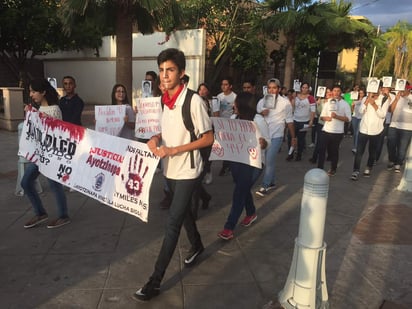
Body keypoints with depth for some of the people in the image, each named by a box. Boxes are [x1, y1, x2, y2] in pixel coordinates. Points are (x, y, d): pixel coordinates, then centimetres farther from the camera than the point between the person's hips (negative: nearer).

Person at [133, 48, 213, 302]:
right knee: (183, 212, 23)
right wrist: (155, 138, -6)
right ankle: (197, 246, 49)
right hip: (170, 169, 7)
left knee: (172, 222, -3)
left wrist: (174, 150, -21)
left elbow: (208, 138, -15)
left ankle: (155, 281, 7)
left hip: (187, 171, -7)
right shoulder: (164, 100, 2)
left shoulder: (194, 101, -19)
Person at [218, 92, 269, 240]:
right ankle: (251, 213, 45)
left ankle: (229, 227, 1)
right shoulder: (234, 118, 3)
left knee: (239, 192, -6)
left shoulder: (258, 120, -13)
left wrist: (263, 143, -34)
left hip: (252, 163, -6)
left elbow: (266, 141, -11)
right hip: (236, 160, 6)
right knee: (243, 190, 20)